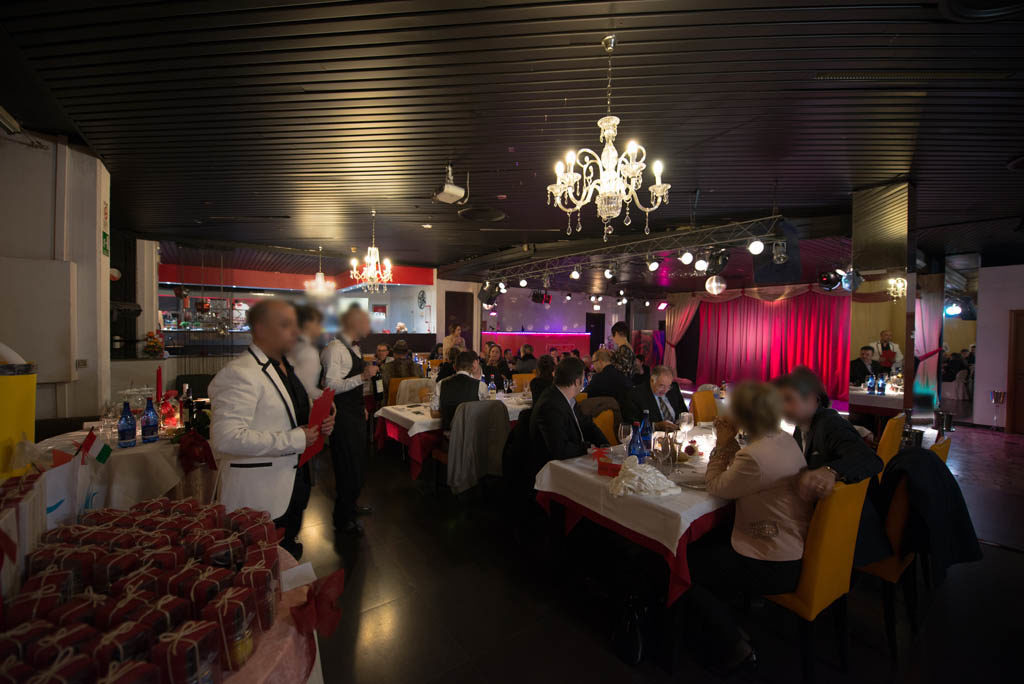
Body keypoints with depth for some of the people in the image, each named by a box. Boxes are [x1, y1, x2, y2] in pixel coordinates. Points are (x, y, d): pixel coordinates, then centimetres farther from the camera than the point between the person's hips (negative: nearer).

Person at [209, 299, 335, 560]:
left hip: (292, 484, 9)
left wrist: (319, 424, 1)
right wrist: (294, 439, -24)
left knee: (289, 557, 23)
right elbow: (227, 438, -28)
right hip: (258, 493, -9)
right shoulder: (239, 374, -20)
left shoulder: (285, 367, 11)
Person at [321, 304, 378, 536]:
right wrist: (362, 377, -33)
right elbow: (331, 386, -24)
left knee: (357, 461, 20)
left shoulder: (355, 347, 13)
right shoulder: (335, 349, -18)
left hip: (356, 412, 10)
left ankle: (351, 504, 40)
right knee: (347, 465, -1)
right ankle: (342, 519, 17)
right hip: (342, 415, -10)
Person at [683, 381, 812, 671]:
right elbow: (741, 472, 11)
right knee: (702, 544, 21)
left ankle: (732, 646, 24)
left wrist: (723, 443, -9)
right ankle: (724, 626, 33)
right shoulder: (784, 439, -2)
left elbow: (716, 486, -15)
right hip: (794, 551, 9)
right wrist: (729, 442, 0)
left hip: (773, 567, -9)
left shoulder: (756, 455, -32)